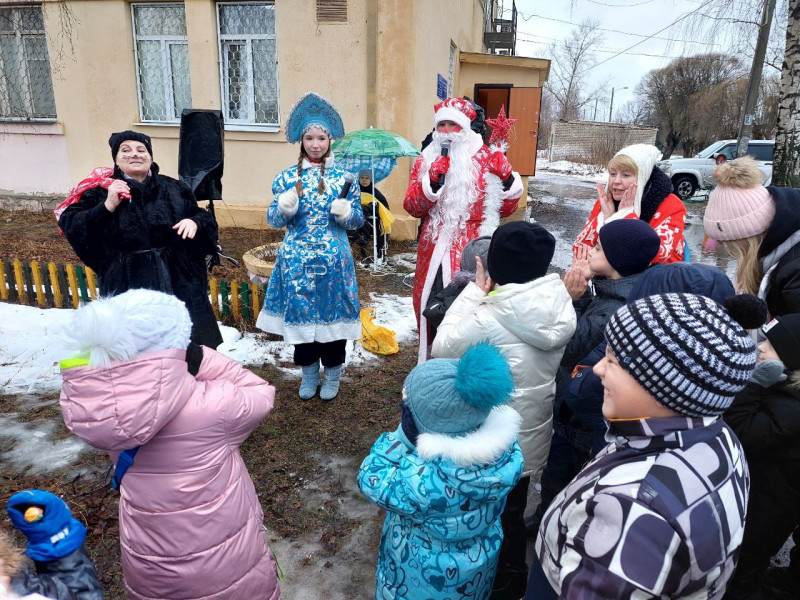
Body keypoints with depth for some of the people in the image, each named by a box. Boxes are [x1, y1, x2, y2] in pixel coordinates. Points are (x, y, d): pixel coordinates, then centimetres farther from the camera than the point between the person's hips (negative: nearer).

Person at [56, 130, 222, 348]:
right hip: (127, 289, -2)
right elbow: (70, 226, -6)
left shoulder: (174, 189, 9)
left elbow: (206, 220, 11)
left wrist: (194, 221, -12)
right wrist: (107, 206, -17)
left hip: (179, 284, 2)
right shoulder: (100, 192, 3)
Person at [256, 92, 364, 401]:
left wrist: (346, 212, -18)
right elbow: (273, 219, 3)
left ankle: (332, 374, 25)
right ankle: (308, 372, 28)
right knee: (300, 312, 8)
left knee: (333, 312, 5)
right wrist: (284, 207, -18)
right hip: (297, 259, 1)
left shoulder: (344, 176, 2)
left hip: (333, 260, -1)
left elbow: (358, 219, 3)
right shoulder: (287, 177, 4)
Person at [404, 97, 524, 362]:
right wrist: (432, 180, -15)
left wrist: (508, 178, -13)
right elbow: (413, 207, -1)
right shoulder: (426, 160, 10)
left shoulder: (486, 158, 3)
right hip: (434, 251, 3)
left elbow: (505, 209, 3)